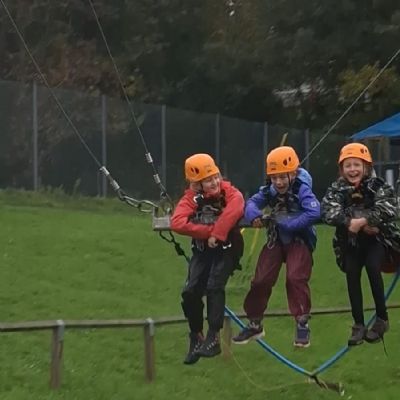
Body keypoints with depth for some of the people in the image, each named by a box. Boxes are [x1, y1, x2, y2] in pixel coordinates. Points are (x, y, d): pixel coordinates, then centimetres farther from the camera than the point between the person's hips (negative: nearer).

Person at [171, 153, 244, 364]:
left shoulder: (229, 192, -12)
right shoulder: (191, 198, -8)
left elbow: (235, 209, -36)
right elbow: (177, 222, -25)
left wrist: (217, 235, -36)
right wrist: (210, 231, -31)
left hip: (227, 247, -2)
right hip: (202, 249, 3)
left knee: (214, 286, -23)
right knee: (191, 291, -11)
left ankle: (214, 338, -15)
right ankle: (196, 337, 11)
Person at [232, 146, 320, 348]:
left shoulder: (302, 189, -21)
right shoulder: (269, 190, -4)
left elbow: (314, 212, -33)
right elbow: (252, 202, -3)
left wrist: (288, 224, -31)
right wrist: (253, 214, -27)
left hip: (299, 239, -5)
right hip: (276, 239, 5)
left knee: (295, 278, -20)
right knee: (261, 280, 5)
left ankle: (302, 325, -5)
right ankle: (254, 324, 22)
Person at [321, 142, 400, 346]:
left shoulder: (378, 186, -9)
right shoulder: (337, 189, -2)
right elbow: (329, 213, -18)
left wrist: (362, 221, -33)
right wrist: (351, 223, -30)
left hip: (377, 238, -3)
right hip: (350, 241, 3)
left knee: (372, 267, -23)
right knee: (352, 273, -11)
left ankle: (382, 319, -9)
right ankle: (359, 325, -3)